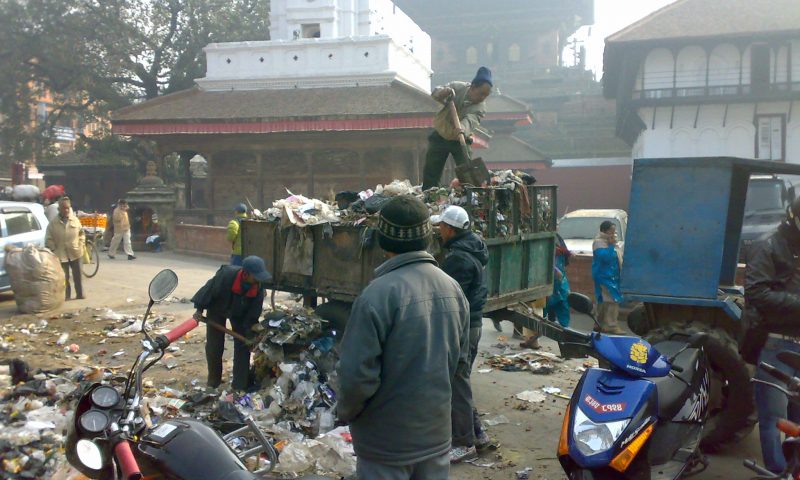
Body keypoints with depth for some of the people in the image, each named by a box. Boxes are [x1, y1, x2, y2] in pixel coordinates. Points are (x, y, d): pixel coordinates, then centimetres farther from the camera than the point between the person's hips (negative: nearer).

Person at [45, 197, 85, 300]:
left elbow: (81, 233, 10)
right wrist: (54, 250, -8)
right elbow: (48, 239, -3)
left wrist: (81, 245, 1)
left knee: (77, 276, 11)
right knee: (64, 277, 2)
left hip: (75, 253, 2)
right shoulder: (53, 223, -6)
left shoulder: (75, 220, 1)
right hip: (61, 255, -2)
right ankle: (66, 295, 12)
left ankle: (80, 294, 23)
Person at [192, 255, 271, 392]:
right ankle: (213, 381, 23)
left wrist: (251, 334, -24)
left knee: (243, 346, -4)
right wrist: (199, 309, -19)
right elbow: (209, 289, -25)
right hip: (217, 309, -2)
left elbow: (253, 314, -19)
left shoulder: (258, 288, -29)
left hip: (240, 314, 2)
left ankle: (240, 386, 4)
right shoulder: (225, 275, -41)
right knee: (214, 347, 1)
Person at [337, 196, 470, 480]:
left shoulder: (379, 294, -23)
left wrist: (347, 413, -3)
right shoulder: (453, 288, -2)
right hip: (437, 434, 6)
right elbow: (460, 360, 7)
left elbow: (357, 373, -21)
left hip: (387, 439, -6)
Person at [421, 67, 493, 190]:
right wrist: (443, 92, -38)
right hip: (440, 136, 1)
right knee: (430, 175, 0)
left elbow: (470, 120, -38)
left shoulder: (480, 108, -20)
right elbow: (435, 93, -14)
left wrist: (462, 129, -61)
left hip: (459, 140, -1)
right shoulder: (457, 87, -14)